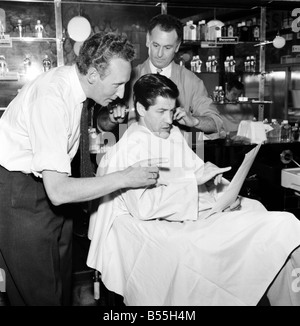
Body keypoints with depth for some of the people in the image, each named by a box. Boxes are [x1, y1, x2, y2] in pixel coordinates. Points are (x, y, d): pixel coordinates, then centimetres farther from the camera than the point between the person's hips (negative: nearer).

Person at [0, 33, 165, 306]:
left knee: (62, 278, 15)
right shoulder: (51, 98, -31)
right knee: (40, 292, 3)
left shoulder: (73, 81, -4)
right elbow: (58, 191, -33)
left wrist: (108, 120, -1)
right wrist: (124, 178, -28)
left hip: (48, 187, 8)